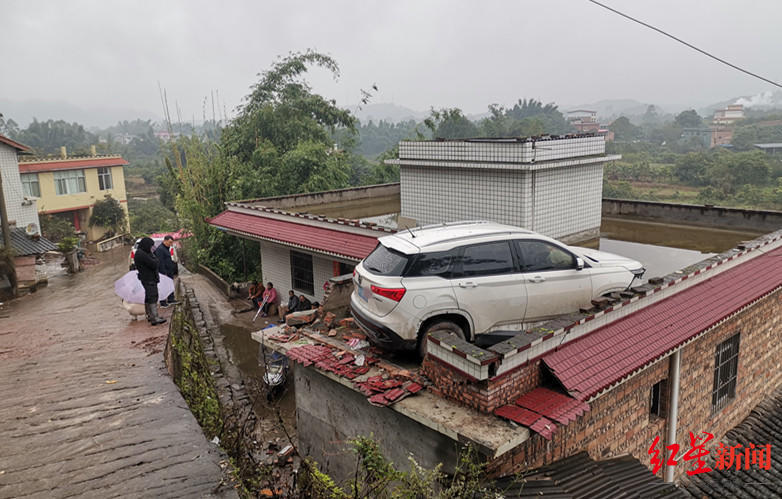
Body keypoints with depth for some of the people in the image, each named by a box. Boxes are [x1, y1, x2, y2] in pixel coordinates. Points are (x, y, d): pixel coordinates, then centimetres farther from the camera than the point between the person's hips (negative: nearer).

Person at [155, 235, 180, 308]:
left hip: (169, 272, 10)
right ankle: (163, 303, 3)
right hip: (164, 272, -10)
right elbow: (160, 262, -22)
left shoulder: (166, 248, 16)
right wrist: (164, 273, -23)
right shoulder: (160, 249, -17)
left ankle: (170, 299, 25)